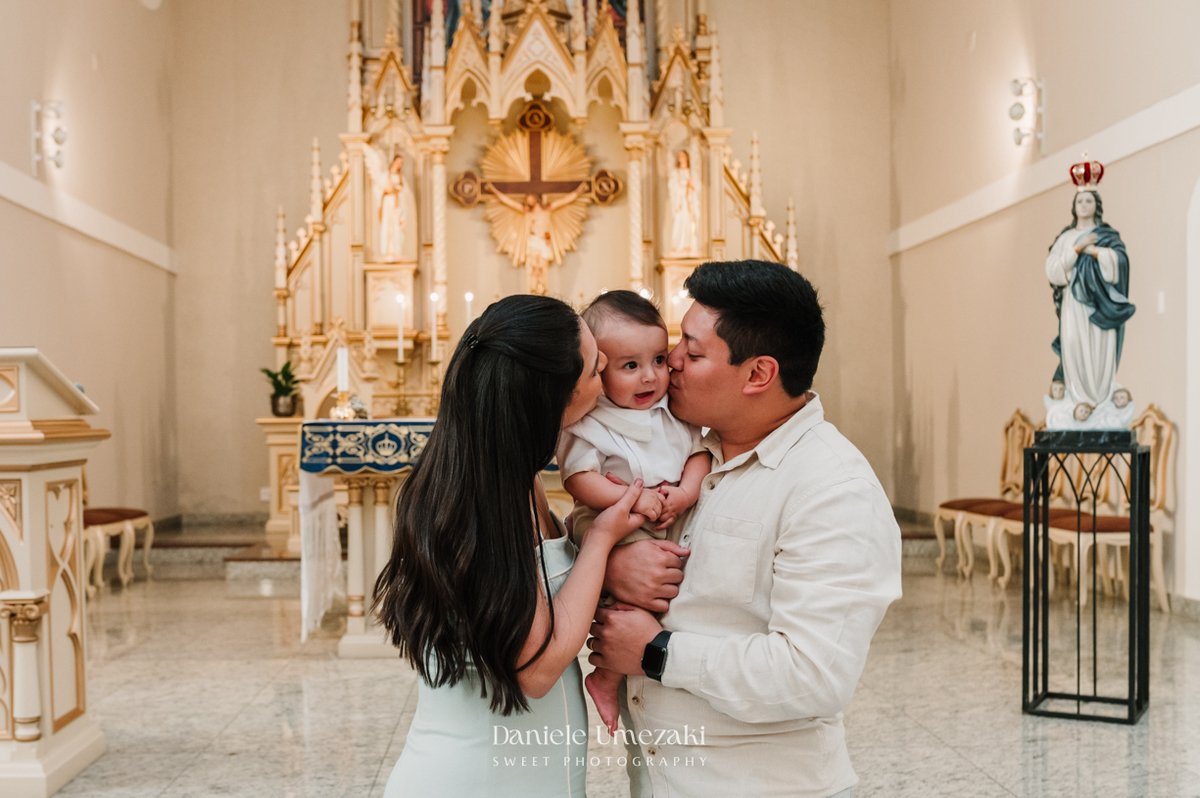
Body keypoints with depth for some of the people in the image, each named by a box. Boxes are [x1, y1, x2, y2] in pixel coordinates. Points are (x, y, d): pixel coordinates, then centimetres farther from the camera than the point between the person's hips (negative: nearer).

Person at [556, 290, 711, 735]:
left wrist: (686, 493, -11)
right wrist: (633, 498, -24)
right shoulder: (589, 422, -8)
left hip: (673, 526, 7)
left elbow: (699, 452, 9)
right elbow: (578, 478, -15)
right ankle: (607, 680, -6)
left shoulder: (674, 411, 8)